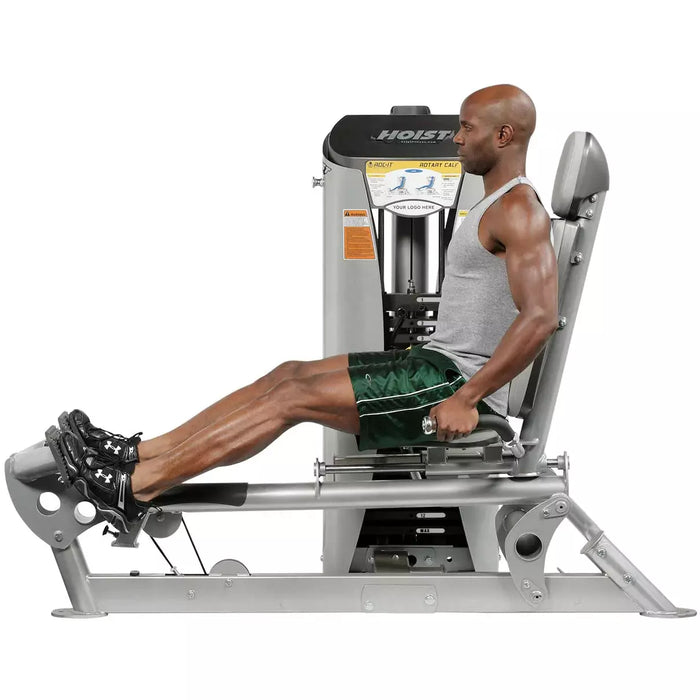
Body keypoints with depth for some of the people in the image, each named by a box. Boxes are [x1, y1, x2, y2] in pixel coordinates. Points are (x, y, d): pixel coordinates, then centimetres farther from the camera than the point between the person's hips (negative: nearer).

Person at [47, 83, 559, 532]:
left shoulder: (519, 209, -16)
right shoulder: (500, 204, 18)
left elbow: (541, 319, -29)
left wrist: (464, 400, -28)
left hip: (457, 382, -10)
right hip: (439, 365, 10)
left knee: (297, 396, -16)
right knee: (290, 373, 3)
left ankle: (133, 490, -16)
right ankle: (136, 454, 1)